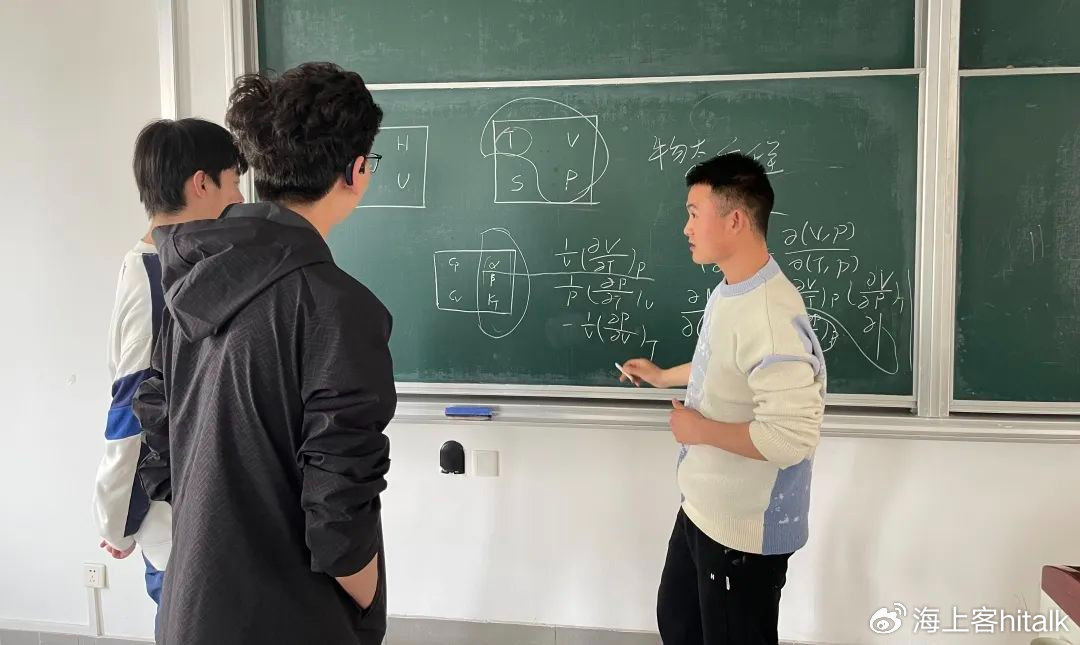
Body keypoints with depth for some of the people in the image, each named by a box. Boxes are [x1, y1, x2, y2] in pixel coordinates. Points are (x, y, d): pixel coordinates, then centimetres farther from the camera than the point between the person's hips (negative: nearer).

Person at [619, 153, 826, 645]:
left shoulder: (772, 316, -30)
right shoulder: (726, 291, 2)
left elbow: (792, 438, -35)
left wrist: (700, 430, -24)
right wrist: (663, 377, 29)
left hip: (746, 528, -9)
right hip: (702, 508, 10)